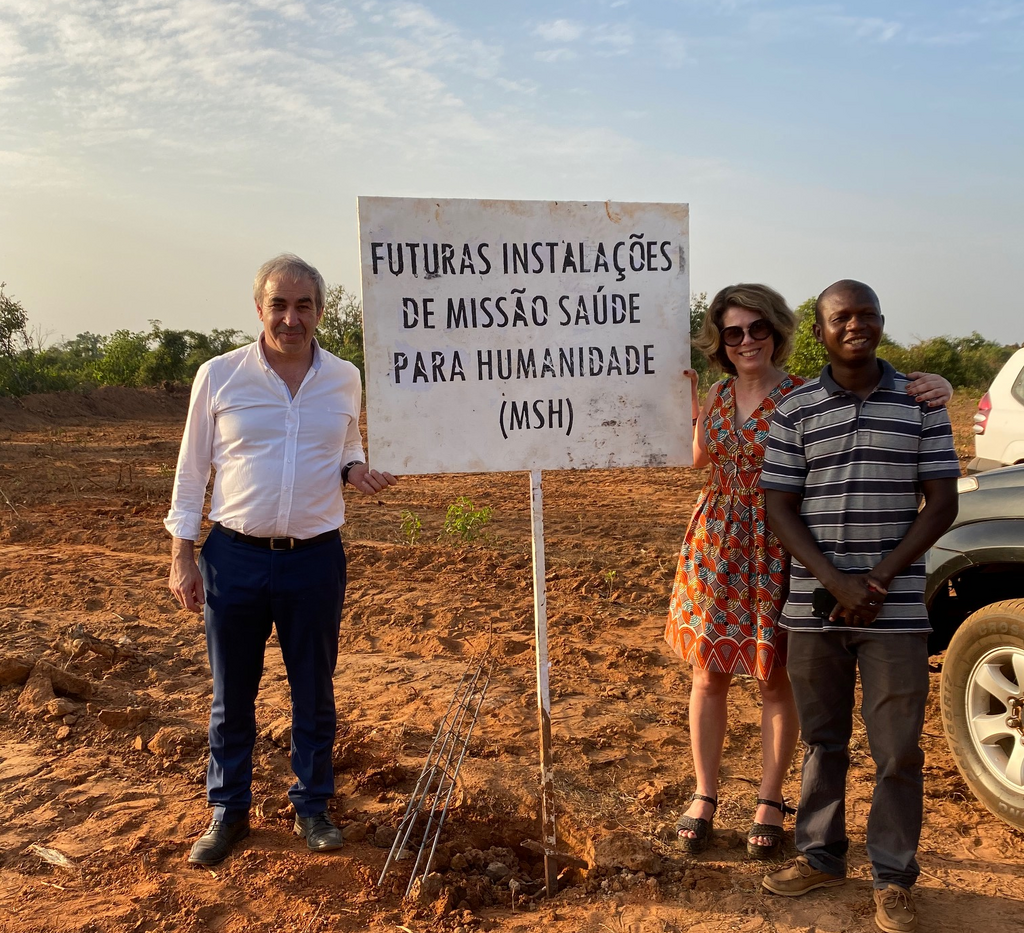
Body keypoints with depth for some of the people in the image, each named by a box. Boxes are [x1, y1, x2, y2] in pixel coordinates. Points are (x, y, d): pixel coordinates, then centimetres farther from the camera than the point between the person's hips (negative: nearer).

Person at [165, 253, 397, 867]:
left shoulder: (344, 379, 2)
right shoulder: (219, 375, -4)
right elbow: (192, 469, 2)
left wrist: (356, 470, -7)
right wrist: (183, 554, -1)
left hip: (316, 560, 1)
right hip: (235, 557, -1)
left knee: (314, 692, 12)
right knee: (232, 695, 10)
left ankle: (312, 806, 30)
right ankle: (229, 811, 28)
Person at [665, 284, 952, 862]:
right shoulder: (717, 397, 6)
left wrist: (933, 388, -32)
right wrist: (689, 403, 6)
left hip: (775, 552, -4)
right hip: (714, 547, 4)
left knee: (774, 679, 7)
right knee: (709, 674, 10)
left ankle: (770, 801, 26)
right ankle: (705, 795, 26)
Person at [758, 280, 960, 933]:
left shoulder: (920, 403, 2)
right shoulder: (795, 411, 2)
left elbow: (942, 504, 0)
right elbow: (780, 510, -1)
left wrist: (879, 579, -11)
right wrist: (836, 583, -14)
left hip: (895, 608, -1)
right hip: (812, 607, 1)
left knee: (898, 750, 5)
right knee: (823, 742, 14)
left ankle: (893, 880, 20)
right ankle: (821, 857, 31)